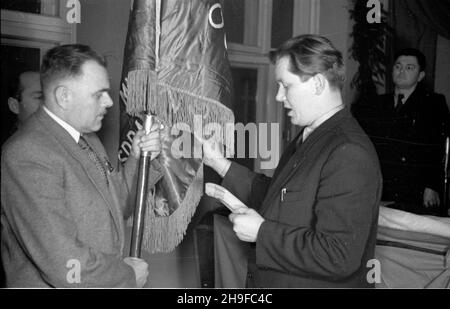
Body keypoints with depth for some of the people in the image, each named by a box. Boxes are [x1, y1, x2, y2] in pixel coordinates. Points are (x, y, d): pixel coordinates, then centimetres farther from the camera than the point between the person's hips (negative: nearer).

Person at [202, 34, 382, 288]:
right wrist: (221, 164, 2)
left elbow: (339, 257, -29)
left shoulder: (350, 155, -25)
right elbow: (273, 197, 9)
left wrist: (262, 232, -22)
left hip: (319, 282, -9)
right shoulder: (308, 139, 8)